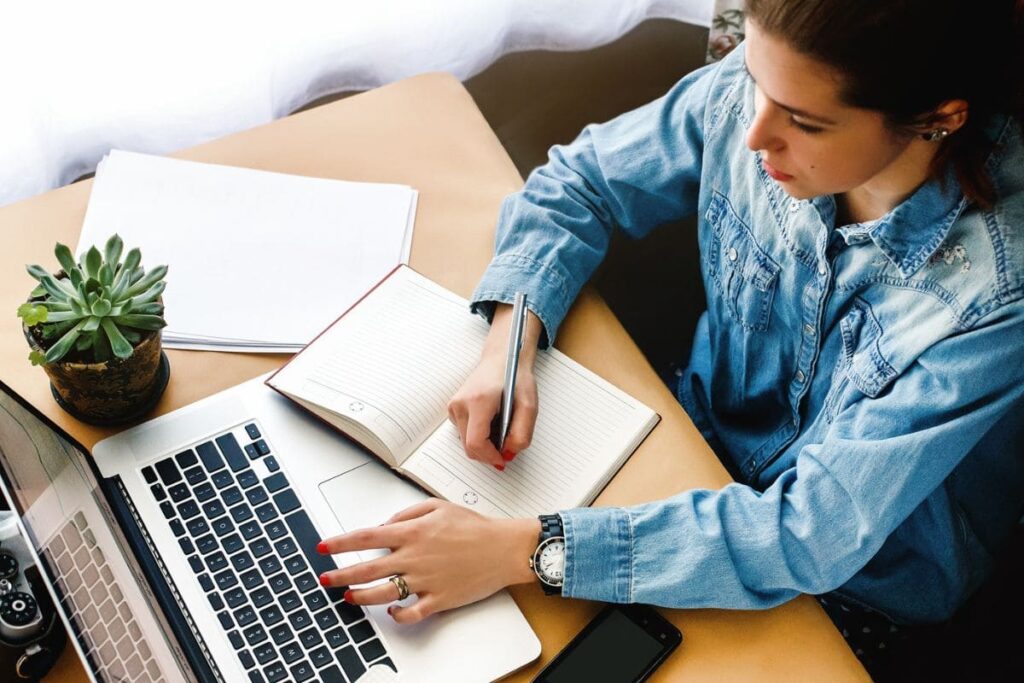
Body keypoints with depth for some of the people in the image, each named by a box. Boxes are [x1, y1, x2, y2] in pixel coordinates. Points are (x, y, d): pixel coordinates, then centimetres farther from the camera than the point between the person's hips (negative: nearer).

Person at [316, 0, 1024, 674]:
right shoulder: (747, 93, -21)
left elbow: (811, 537, -34)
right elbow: (580, 181, -5)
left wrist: (526, 551, -39)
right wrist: (508, 346, -23)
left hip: (850, 588, -4)